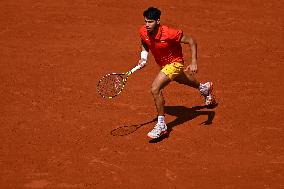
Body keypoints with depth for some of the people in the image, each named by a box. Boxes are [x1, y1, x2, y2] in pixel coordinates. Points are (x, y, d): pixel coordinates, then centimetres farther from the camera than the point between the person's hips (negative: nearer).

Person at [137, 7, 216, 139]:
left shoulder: (169, 33, -35)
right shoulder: (143, 32, -19)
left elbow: (191, 41, -24)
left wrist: (194, 63, -30)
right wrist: (143, 57, -9)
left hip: (174, 63, -8)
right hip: (163, 64, 8)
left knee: (155, 89, -25)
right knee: (184, 80, 35)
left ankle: (161, 125, -14)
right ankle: (205, 88, 69)